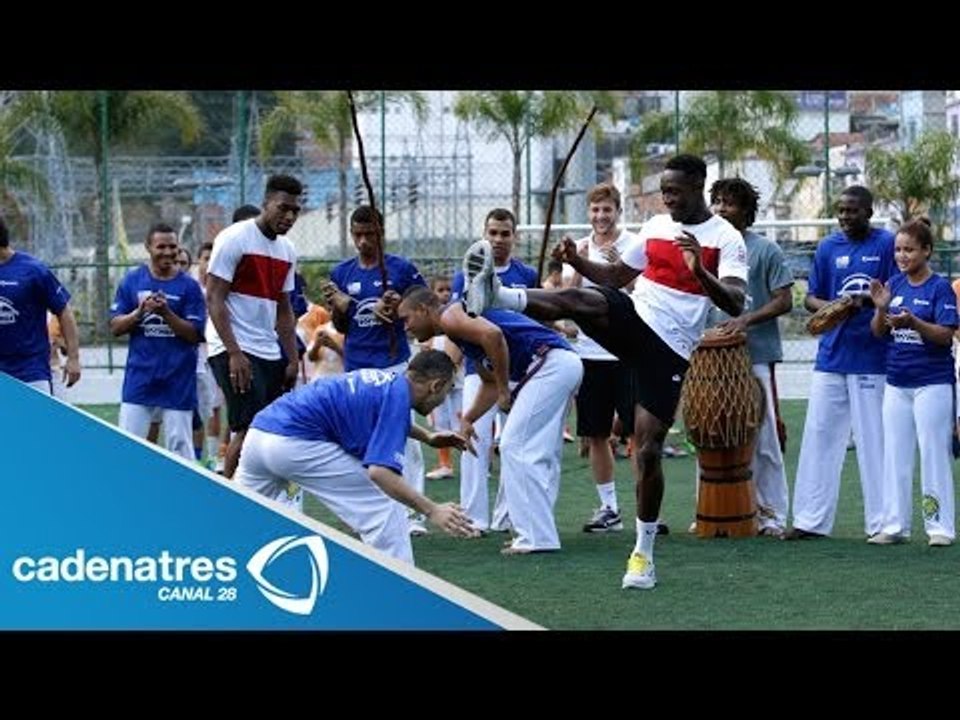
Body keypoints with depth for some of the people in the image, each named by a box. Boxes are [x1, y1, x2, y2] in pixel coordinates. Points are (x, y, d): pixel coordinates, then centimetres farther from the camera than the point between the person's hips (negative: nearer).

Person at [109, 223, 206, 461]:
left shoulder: (189, 285, -1)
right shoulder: (132, 281, 5)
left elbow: (195, 335, -5)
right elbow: (115, 327, 4)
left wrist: (166, 313, -18)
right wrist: (140, 312, -14)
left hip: (178, 378, -2)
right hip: (140, 376, 2)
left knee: (180, 446, 2)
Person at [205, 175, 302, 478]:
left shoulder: (287, 250, 13)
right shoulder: (235, 239, -9)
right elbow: (214, 298, -12)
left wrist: (292, 360, 13)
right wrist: (234, 353, -19)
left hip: (269, 353, 8)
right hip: (233, 351, -8)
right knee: (249, 428, -14)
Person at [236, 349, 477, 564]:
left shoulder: (387, 379, 20)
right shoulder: (397, 397, -7)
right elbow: (379, 471, -21)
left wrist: (427, 437, 46)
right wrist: (431, 510, -24)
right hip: (296, 443, -9)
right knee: (384, 511, 0)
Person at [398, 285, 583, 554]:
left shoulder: (450, 317, -4)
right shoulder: (461, 332, 25)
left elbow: (492, 333, -23)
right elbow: (490, 382, 29)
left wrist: (504, 391, -15)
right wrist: (467, 419, 20)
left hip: (549, 363, -10)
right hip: (566, 362, 10)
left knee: (515, 448, -6)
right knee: (541, 456, 16)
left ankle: (535, 537, -4)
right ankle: (537, 533, 22)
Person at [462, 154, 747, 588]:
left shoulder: (725, 238, -5)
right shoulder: (655, 226, 12)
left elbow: (735, 305, -18)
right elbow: (616, 276, 22)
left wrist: (700, 272, -34)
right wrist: (577, 263, 4)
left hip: (669, 351, -4)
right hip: (631, 322, 4)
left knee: (648, 448, -6)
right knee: (578, 300, -29)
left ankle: (644, 553, 5)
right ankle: (494, 296, -52)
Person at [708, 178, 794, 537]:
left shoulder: (766, 250, 0)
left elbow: (784, 301, -4)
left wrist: (746, 320, -16)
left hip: (755, 356, -5)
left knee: (763, 439, -3)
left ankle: (771, 515, 3)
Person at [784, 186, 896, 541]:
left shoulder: (887, 244, 0)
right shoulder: (828, 247, 11)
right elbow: (810, 298, 13)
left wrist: (865, 300, -21)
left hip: (873, 359, -4)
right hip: (831, 357, 4)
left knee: (874, 439, -1)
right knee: (819, 435, 3)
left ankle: (881, 522, 6)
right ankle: (810, 520, 7)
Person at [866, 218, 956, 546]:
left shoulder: (940, 287, -8)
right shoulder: (894, 284, 7)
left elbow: (946, 335, -15)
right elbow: (878, 332, 7)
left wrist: (913, 322, -30)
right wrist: (881, 309, -13)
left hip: (932, 383, -5)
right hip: (897, 382, 6)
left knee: (934, 455, -1)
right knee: (894, 457, 9)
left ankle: (940, 527, 5)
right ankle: (893, 526, 16)